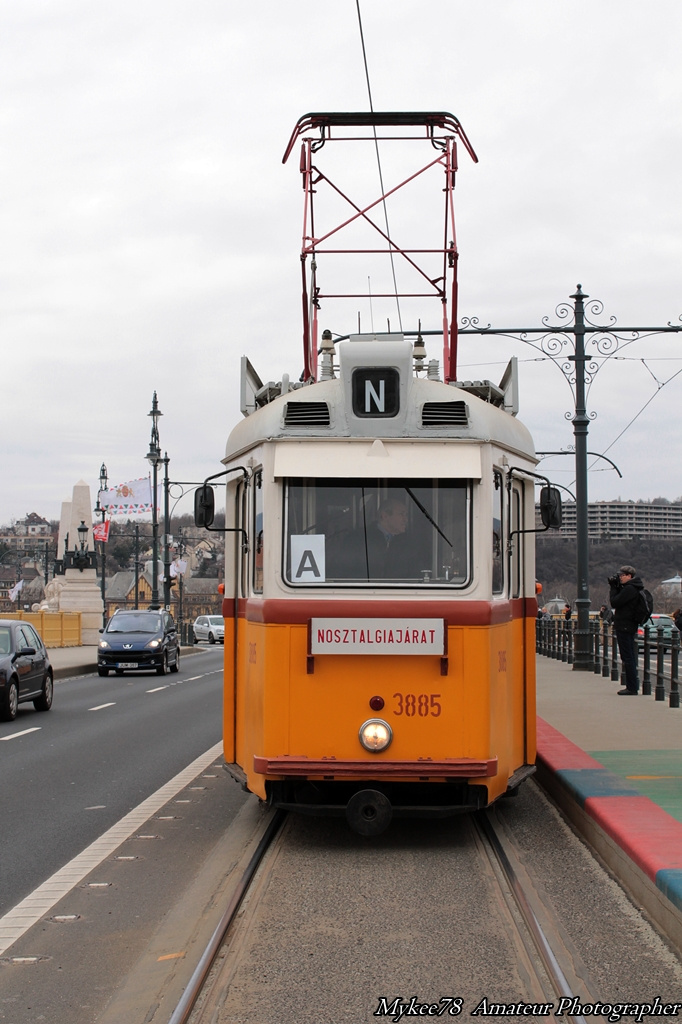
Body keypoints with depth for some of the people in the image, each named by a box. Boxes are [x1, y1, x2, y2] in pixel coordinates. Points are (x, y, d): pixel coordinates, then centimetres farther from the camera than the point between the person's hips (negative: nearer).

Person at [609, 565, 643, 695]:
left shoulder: (629, 589, -17)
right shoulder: (634, 588, 13)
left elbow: (614, 602, -17)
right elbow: (620, 600, 18)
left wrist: (613, 588, -5)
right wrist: (615, 587, 9)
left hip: (624, 627, -10)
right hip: (630, 626, 10)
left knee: (627, 658, -7)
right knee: (630, 658, 14)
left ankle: (632, 688, -6)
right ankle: (632, 687, 18)